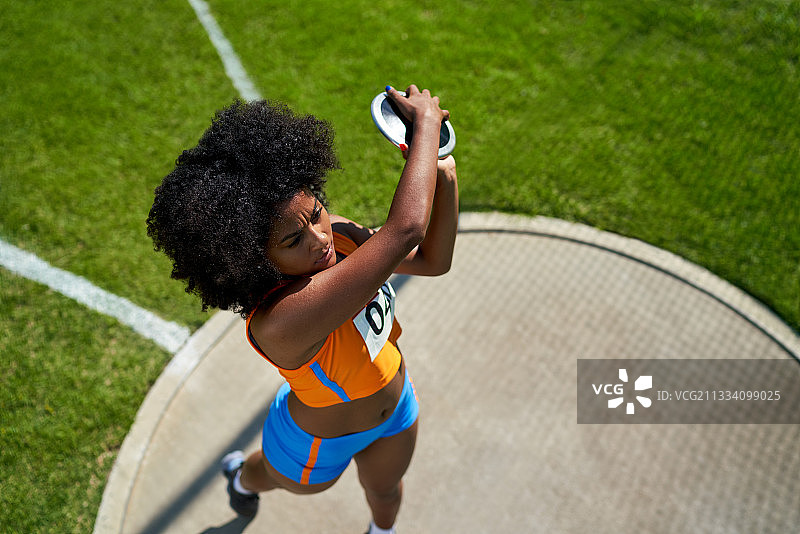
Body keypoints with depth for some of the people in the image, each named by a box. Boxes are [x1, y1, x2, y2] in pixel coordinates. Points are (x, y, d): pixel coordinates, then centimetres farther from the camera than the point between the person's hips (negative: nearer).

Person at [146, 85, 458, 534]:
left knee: (384, 489, 37)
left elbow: (432, 260, -15)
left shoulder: (334, 235, -26)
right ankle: (242, 475, 74)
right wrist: (427, 121, -44)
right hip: (317, 445, -5)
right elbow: (404, 229, -56)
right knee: (273, 474, 35)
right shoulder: (279, 323, -49)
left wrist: (445, 177, -30)